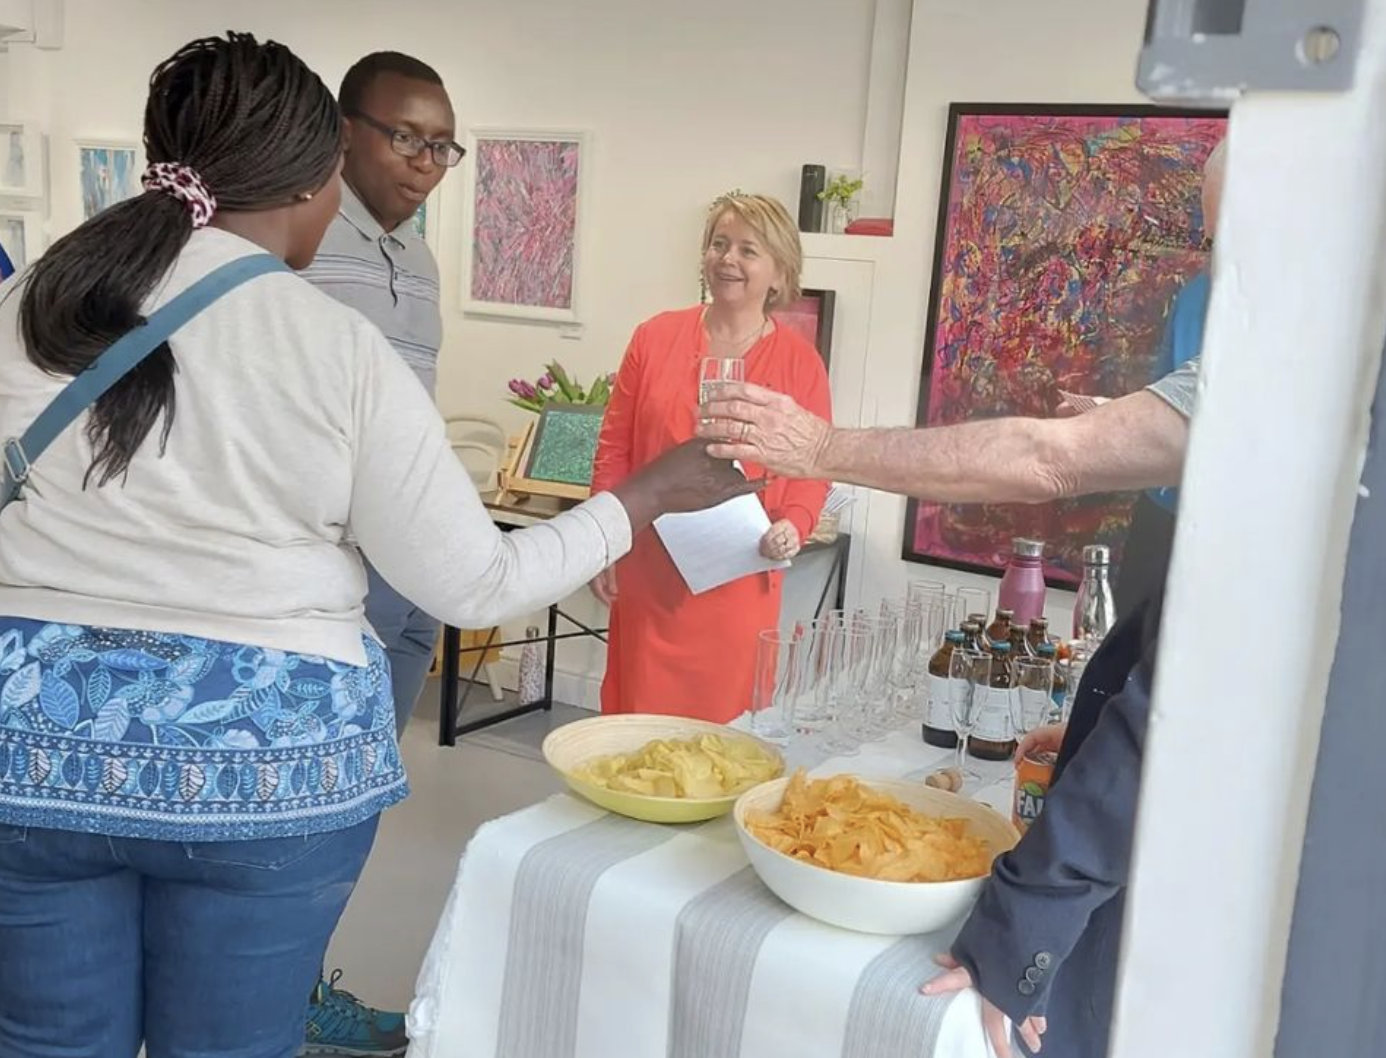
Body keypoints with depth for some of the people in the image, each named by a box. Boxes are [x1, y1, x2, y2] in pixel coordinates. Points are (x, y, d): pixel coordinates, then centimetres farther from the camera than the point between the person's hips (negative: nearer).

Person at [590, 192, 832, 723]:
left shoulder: (801, 362, 1)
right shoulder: (655, 337, 3)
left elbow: (814, 468, 3)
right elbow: (614, 450, 6)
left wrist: (793, 524, -16)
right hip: (648, 574, 1)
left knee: (725, 725, 5)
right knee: (640, 716, 8)